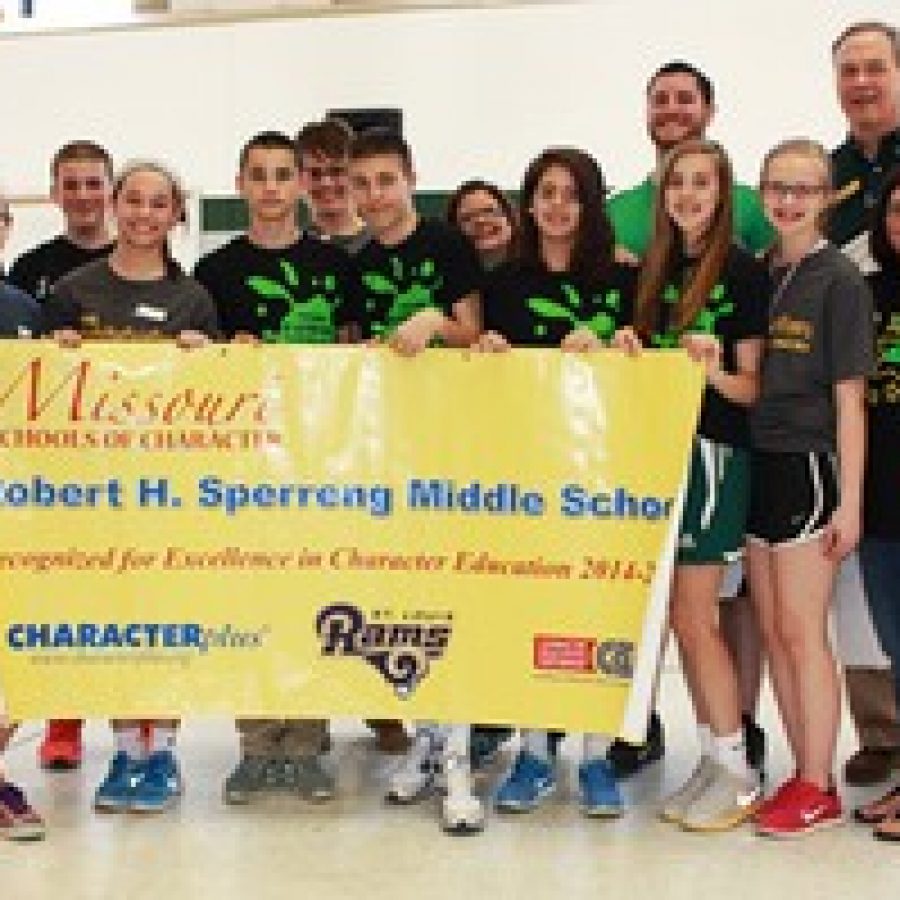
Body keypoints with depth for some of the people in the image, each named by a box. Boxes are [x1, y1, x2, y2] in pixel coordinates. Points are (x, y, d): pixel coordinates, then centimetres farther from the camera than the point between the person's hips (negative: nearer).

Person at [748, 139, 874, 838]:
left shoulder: (839, 281, -7)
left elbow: (849, 399, -10)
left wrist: (849, 501, -12)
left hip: (809, 465, -7)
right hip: (758, 465, 7)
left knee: (802, 631, -3)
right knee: (774, 631, 11)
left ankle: (819, 788, 8)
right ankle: (804, 774, 22)